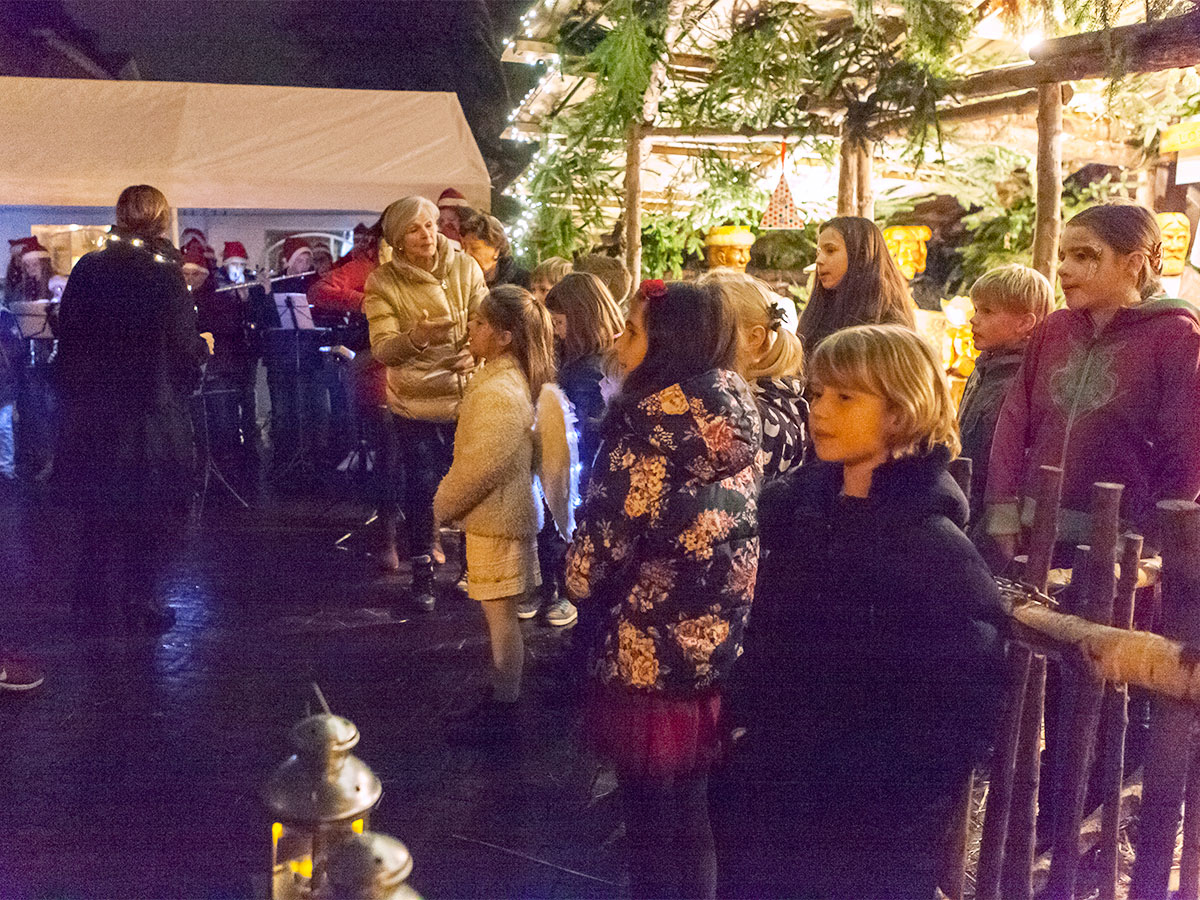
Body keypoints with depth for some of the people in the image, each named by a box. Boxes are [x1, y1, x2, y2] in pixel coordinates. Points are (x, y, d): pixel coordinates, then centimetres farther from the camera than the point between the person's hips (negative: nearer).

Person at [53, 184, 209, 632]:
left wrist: (72, 394, 13)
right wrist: (203, 347, 8)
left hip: (91, 406, 5)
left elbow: (66, 333, 4)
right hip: (152, 406, -4)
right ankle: (140, 599, 12)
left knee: (98, 499, 17)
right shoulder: (164, 273, -12)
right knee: (153, 507, 9)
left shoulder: (87, 268, 1)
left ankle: (86, 594, 24)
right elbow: (184, 346, -14)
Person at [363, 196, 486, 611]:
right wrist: (417, 337, -37)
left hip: (466, 397, 2)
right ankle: (422, 572, 23)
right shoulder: (383, 282, -9)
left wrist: (475, 353, -25)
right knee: (422, 486, 4)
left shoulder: (465, 268, -2)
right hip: (415, 403, -2)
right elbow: (382, 350, -16)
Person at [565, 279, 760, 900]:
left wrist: (581, 576, 2)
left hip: (655, 659, -7)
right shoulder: (737, 411, 3)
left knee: (659, 832, 11)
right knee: (700, 822, 24)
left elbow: (599, 552, -19)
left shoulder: (653, 422, -20)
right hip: (726, 652, 8)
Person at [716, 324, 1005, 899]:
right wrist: (742, 716, 2)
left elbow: (953, 715, -19)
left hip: (864, 834, -6)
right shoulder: (797, 502, 0)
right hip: (770, 799, 6)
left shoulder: (937, 552, -18)